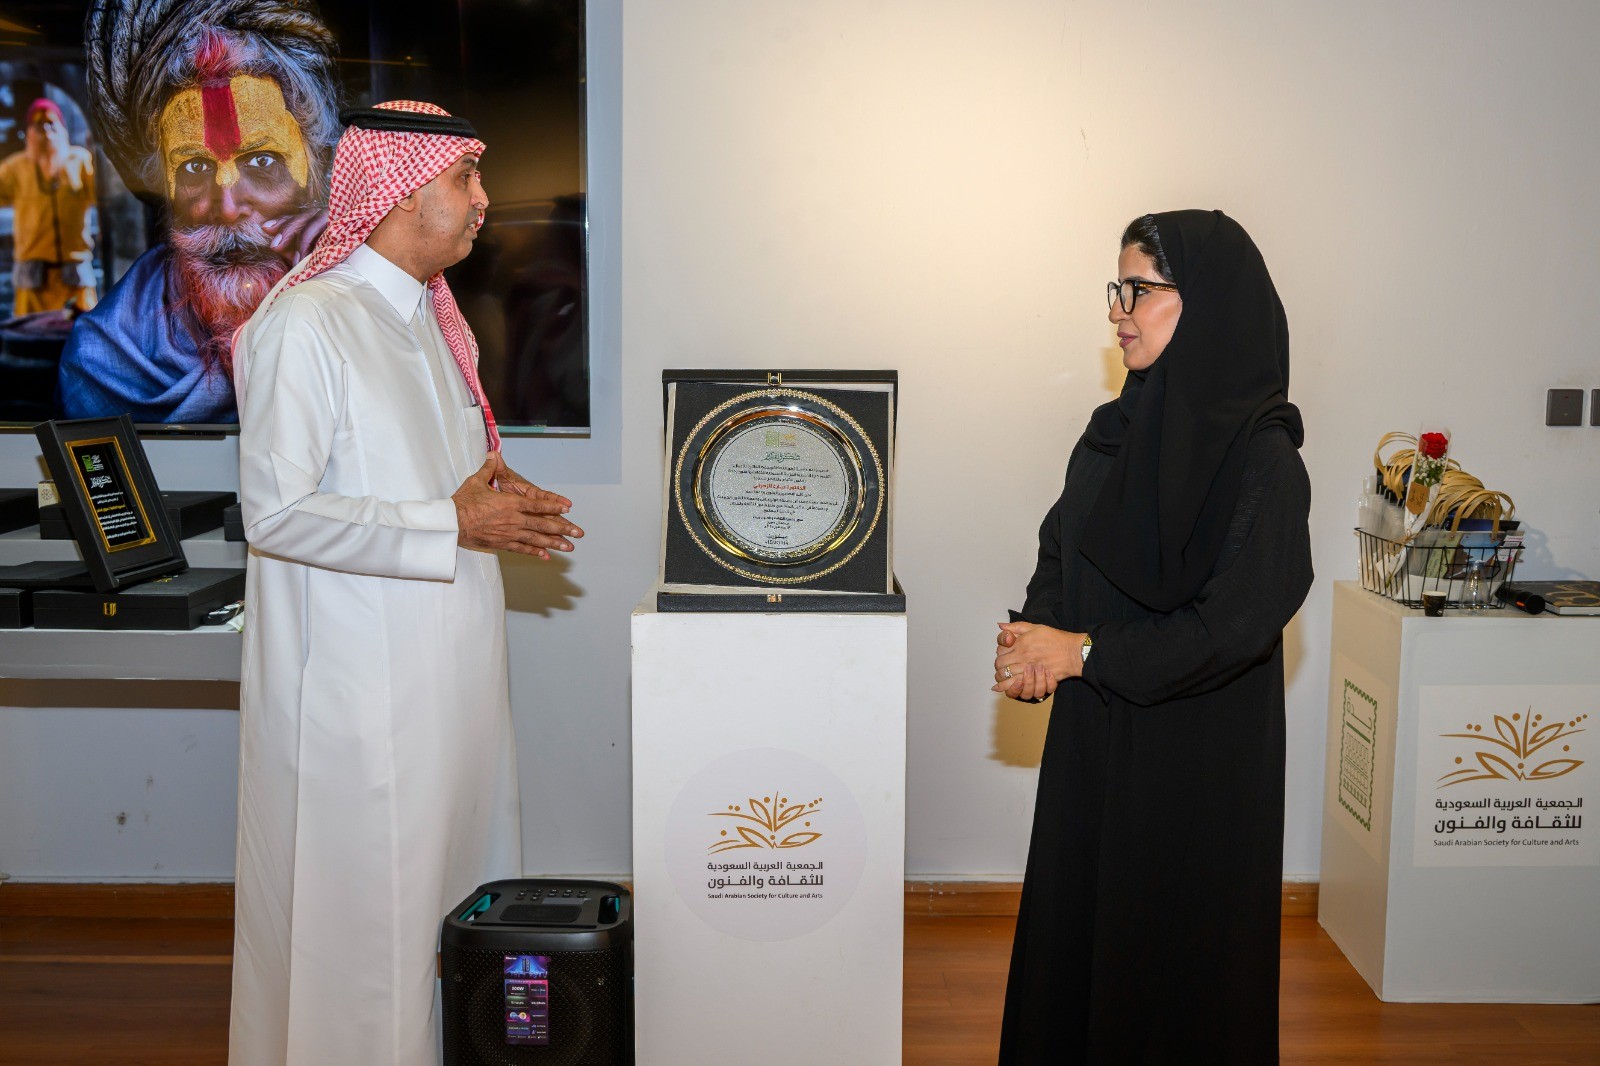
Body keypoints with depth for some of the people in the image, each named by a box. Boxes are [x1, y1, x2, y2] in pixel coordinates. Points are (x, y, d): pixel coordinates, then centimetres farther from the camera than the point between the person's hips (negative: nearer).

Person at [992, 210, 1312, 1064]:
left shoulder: (1262, 458, -15)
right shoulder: (1113, 432, 7)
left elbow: (1242, 620, -20)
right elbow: (1058, 556, 12)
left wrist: (1084, 652, -15)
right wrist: (1032, 643, -8)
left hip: (1197, 766, -6)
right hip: (1093, 745, 7)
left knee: (1178, 960, 6)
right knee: (1072, 940, 14)